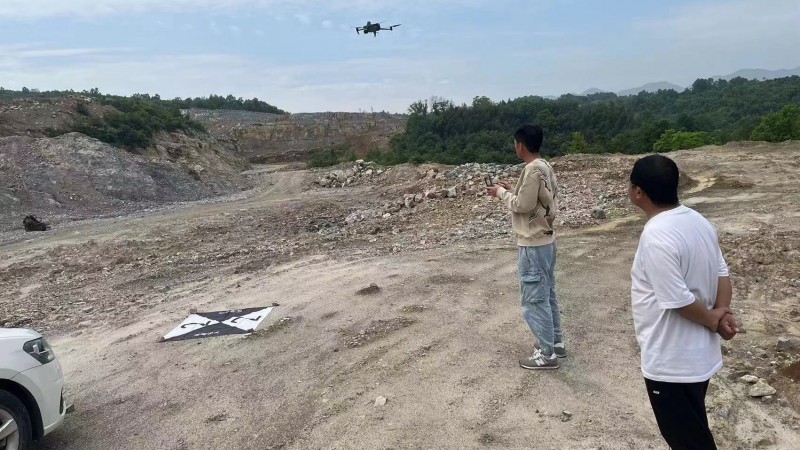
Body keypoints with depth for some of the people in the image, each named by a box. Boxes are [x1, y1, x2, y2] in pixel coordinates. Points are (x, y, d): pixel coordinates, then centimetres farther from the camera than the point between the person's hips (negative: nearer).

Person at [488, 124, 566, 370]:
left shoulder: (532, 170, -20)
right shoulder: (545, 167, 10)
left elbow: (523, 205, -20)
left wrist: (502, 193, -6)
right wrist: (512, 190, 13)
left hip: (533, 244, -10)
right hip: (545, 240, 10)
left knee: (535, 298, -1)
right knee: (547, 294, 18)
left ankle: (546, 354, 9)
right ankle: (556, 343, 30)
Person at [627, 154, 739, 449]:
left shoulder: (656, 237, -27)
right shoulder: (698, 221, 2)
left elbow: (680, 301, -25)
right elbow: (722, 273, 7)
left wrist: (714, 321, -9)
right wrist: (722, 312, -5)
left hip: (671, 362, -9)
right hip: (698, 355, 9)